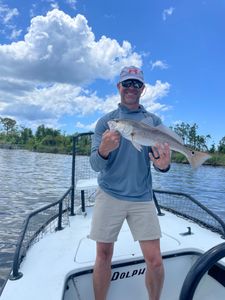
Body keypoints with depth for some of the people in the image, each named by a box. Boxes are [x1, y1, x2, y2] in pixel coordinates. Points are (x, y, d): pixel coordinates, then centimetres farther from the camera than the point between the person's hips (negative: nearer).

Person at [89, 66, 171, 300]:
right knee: (103, 256, 9)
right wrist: (103, 151, -26)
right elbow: (95, 165, -4)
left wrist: (163, 165, -22)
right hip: (109, 195, 0)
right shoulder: (105, 121, 3)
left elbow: (160, 157, 2)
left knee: (155, 261, 2)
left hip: (142, 198, 1)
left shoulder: (154, 121, 7)